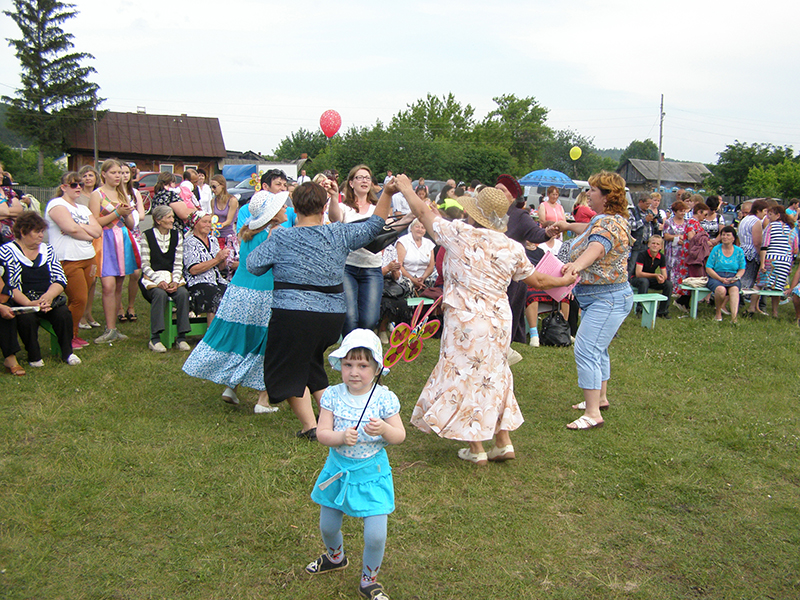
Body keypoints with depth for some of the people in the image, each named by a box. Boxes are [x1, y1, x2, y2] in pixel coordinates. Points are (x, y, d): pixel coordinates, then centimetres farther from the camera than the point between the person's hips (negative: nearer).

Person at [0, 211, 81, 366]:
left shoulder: (47, 249, 16)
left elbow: (60, 279, 6)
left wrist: (48, 296, -15)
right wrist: (28, 303, -24)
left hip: (48, 297, 3)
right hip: (22, 301, -3)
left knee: (63, 313, -26)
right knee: (27, 318, -33)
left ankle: (67, 352, -10)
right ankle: (34, 357, -13)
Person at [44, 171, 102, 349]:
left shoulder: (83, 209, 20)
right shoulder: (57, 204, -5)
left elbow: (98, 231, 7)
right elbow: (71, 228, -19)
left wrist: (80, 227, -9)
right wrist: (89, 234, -1)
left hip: (88, 259, 8)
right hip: (68, 260, -8)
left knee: (81, 300, 8)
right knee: (79, 299, -9)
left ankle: (74, 334, 18)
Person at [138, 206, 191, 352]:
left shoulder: (177, 235, 10)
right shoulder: (147, 236, 0)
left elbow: (178, 264, 6)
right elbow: (145, 266, -3)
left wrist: (175, 281, -11)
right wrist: (159, 281, -18)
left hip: (173, 277, 3)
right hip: (152, 278, -3)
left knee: (183, 293, -29)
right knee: (160, 294, -35)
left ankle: (181, 337, -25)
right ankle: (155, 338, -31)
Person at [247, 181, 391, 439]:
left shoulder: (281, 237, -7)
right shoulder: (339, 234, 1)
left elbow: (254, 265, 0)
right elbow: (373, 226, 10)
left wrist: (269, 239, 14)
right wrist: (387, 194, 8)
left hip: (293, 315, -5)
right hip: (333, 315, 5)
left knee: (289, 370, 12)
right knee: (311, 365, 24)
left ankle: (310, 427, 8)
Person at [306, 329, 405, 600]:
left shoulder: (384, 398, -12)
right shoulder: (332, 395, -8)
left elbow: (400, 435, -8)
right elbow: (321, 433, -11)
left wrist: (384, 429, -29)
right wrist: (341, 437, -31)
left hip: (372, 472, -2)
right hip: (338, 469, 2)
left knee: (375, 535, -4)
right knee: (327, 526, 19)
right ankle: (335, 556, 55)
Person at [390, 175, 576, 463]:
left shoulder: (458, 233, -9)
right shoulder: (512, 248, 3)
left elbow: (422, 212, 3)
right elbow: (537, 280, 13)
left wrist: (406, 188, 21)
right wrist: (564, 281, 33)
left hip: (465, 321, -5)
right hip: (499, 321, 5)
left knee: (464, 378, 6)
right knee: (493, 377, 18)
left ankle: (476, 450, 13)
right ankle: (503, 443, 22)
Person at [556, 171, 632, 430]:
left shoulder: (610, 223, -21)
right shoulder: (604, 219, 13)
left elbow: (597, 246, -42)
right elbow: (590, 230, 37)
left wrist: (577, 264, -59)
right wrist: (567, 225, 43)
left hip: (608, 298, -12)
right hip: (597, 297, 12)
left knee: (586, 350, -16)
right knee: (597, 349, 21)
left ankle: (593, 413, -13)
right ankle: (600, 397, 36)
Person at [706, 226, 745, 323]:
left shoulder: (739, 251, 10)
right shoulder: (716, 249, 4)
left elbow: (742, 269, 15)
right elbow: (708, 268, 0)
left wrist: (736, 277, -8)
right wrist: (721, 279, -12)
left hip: (733, 278, 1)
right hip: (716, 277, -1)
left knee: (734, 289, -35)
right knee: (721, 289, -36)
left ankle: (734, 316, -51)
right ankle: (718, 313, -13)